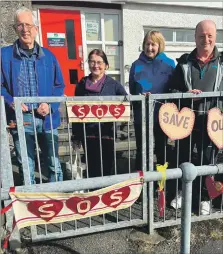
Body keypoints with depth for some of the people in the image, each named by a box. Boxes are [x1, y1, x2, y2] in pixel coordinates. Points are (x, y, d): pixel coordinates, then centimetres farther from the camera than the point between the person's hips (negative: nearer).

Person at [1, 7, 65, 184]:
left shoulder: (48, 56, 7)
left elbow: (59, 85, 7)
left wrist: (50, 105, -10)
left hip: (47, 119, 1)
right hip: (20, 119, -1)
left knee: (54, 165, 12)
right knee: (26, 169, 11)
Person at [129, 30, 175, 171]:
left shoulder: (169, 64, -1)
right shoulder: (137, 65, -1)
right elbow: (132, 90, 0)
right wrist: (140, 96, -18)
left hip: (162, 114, 1)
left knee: (161, 147, 17)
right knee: (141, 149, 11)